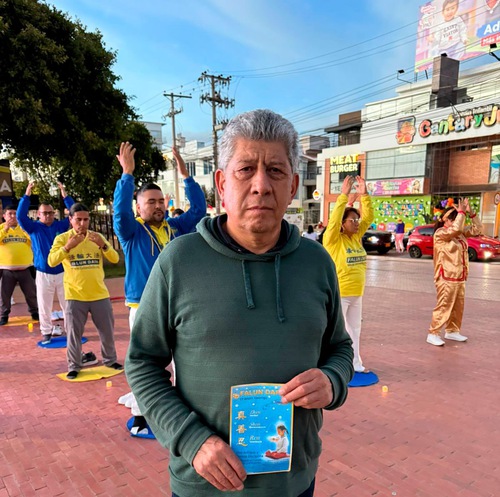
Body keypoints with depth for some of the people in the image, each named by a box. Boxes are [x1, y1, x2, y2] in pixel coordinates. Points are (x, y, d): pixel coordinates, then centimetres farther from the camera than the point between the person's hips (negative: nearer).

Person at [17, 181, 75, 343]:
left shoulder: (60, 225, 4)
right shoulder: (34, 227, 0)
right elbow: (20, 216, -14)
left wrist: (64, 193, -12)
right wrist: (27, 194, -20)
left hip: (63, 272, 1)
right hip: (43, 274, -1)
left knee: (67, 304, 7)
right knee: (44, 306, 7)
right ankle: (46, 332, 20)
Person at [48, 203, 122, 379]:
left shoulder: (97, 236, 3)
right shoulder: (62, 238, -3)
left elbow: (115, 259, -5)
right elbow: (51, 262, -16)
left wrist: (103, 245, -22)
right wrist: (68, 247, -29)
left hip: (100, 294, 2)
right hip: (74, 296, -2)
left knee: (107, 331, 12)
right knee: (74, 333, 7)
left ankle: (110, 360, 31)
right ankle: (74, 366, 23)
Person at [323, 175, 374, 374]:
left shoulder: (357, 237, 7)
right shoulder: (333, 239, -12)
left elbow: (369, 217, 5)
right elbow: (334, 219, -27)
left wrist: (364, 195, -6)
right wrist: (344, 195, -28)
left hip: (356, 294, 7)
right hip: (338, 294, -7)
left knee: (354, 330, 17)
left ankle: (355, 363, 30)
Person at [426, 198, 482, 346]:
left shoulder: (460, 233, 12)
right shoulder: (440, 233, -13)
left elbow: (477, 229, 13)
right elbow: (456, 228, -29)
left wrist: (470, 212, 2)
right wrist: (461, 211, -18)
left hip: (459, 278, 8)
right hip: (446, 278, -8)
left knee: (458, 307, 14)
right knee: (444, 307, -8)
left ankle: (452, 331, 28)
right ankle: (433, 334, -1)